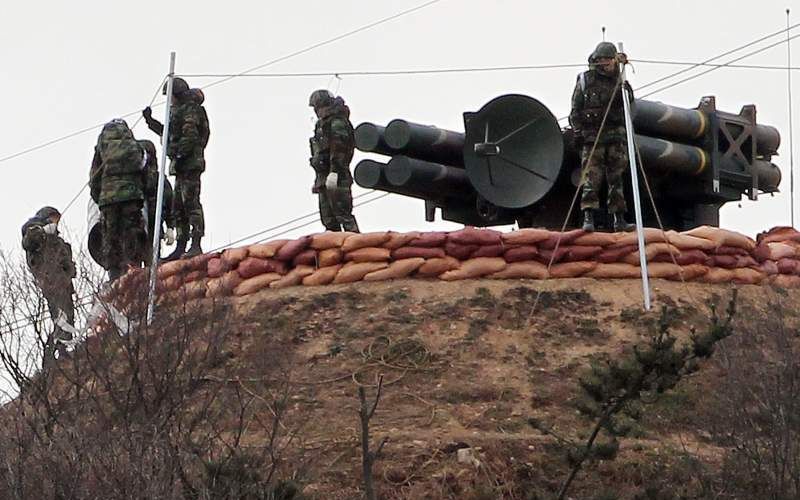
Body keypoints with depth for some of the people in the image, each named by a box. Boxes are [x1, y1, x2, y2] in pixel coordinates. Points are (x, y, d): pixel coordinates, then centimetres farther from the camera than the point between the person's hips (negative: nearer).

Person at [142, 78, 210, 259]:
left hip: (190, 163, -11)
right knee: (178, 206, 9)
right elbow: (169, 134, 36)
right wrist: (150, 121, 33)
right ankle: (181, 247, 11)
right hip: (182, 165, 11)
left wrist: (178, 155, -21)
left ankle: (196, 245, -21)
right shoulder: (179, 111, 24)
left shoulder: (190, 110, -7)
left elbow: (190, 137, -18)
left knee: (191, 202, -16)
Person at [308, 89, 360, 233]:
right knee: (328, 219, 8)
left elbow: (338, 149, -20)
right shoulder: (322, 125, 21)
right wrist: (318, 181, 23)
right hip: (324, 178, 10)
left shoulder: (337, 123, -8)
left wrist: (334, 172, -28)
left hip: (336, 178, -10)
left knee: (343, 214, -13)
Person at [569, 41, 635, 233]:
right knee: (592, 178, -10)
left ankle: (618, 219, 5)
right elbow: (575, 110, 2)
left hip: (615, 136, 4)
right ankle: (588, 218, -13)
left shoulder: (617, 80, 11)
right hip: (592, 136, -3)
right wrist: (578, 131, -7)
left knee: (616, 179, 4)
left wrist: (627, 92, -16)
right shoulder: (585, 81, 3)